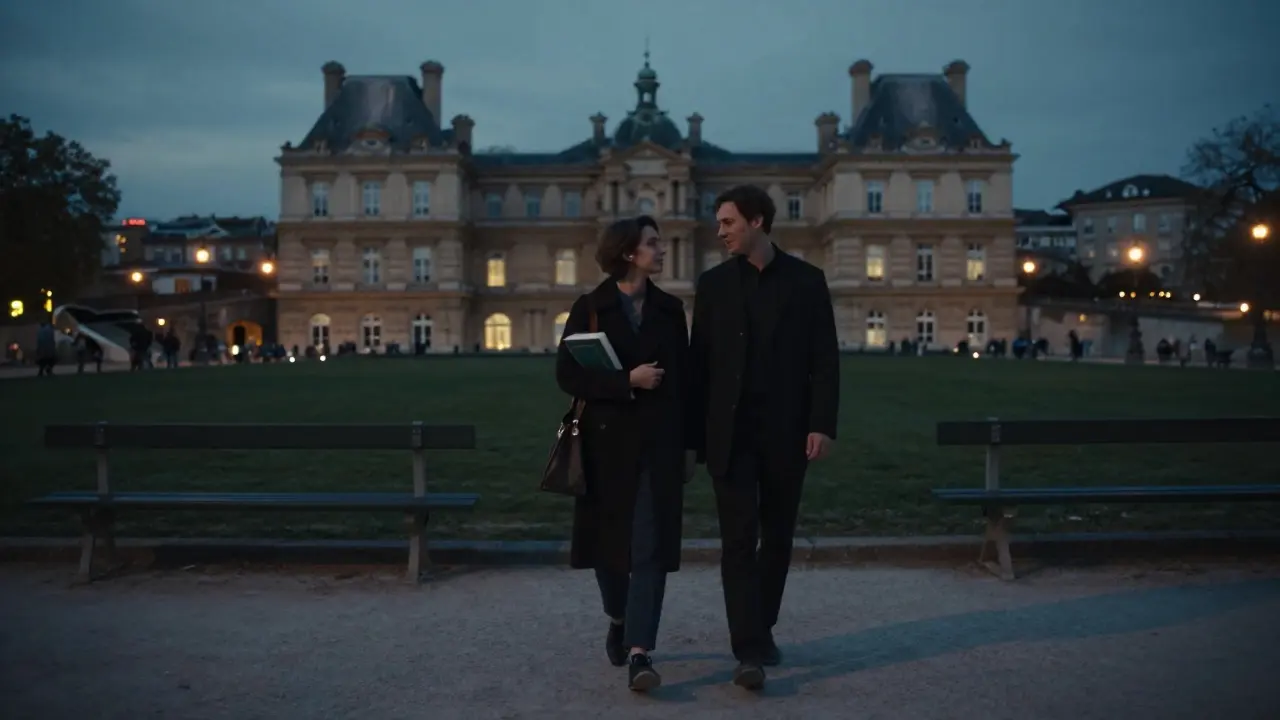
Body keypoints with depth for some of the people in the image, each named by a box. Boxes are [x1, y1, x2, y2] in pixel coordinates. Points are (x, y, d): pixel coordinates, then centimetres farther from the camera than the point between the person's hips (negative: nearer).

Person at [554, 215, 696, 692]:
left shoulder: (669, 309, 6)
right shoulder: (589, 308, -1)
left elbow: (684, 380, 8)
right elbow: (567, 375, -7)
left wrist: (688, 445, 7)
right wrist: (627, 381, -18)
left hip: (659, 443, 1)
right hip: (608, 442, -1)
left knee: (650, 547, -7)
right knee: (609, 542, 11)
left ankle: (639, 652, -6)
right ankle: (618, 621, 38)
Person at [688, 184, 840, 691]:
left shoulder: (806, 280, 2)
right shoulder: (713, 283, 6)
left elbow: (824, 359, 0)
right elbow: (699, 363, 6)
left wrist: (822, 424, -10)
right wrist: (694, 434, 2)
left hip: (786, 432, 0)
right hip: (730, 433, 0)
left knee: (777, 536, 11)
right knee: (739, 539, -5)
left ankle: (762, 630, 28)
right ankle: (749, 651, -3)